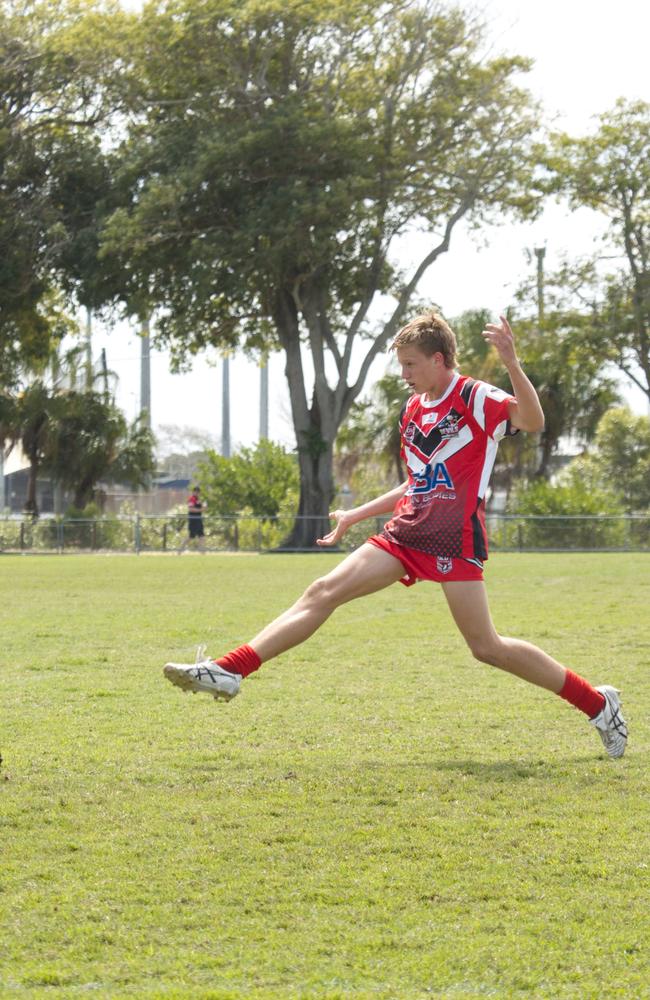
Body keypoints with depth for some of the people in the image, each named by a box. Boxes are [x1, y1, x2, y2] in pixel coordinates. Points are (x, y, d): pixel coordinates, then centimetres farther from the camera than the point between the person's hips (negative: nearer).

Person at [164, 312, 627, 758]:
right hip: (406, 533, 8)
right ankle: (228, 672, -10)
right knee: (323, 592, -4)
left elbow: (533, 421, -24)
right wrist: (357, 515, 30)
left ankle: (598, 704, 6)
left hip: (454, 540, -8)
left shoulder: (476, 399, -6)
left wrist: (512, 364, -36)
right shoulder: (414, 409, 18)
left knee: (486, 646, -9)